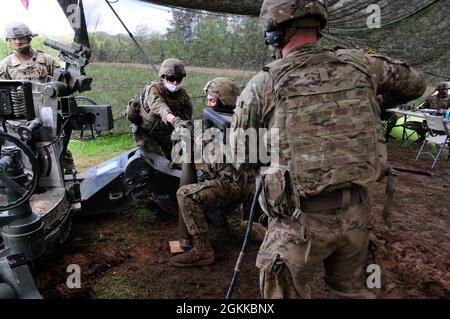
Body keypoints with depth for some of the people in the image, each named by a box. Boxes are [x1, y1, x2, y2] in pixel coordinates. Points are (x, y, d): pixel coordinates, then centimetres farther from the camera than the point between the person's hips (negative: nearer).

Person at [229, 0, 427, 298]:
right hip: (358, 212, 4)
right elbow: (416, 83, 19)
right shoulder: (360, 64, -1)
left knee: (287, 292, 20)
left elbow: (241, 159, 1)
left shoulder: (262, 86, -11)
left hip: (303, 218, -4)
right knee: (350, 288, 29)